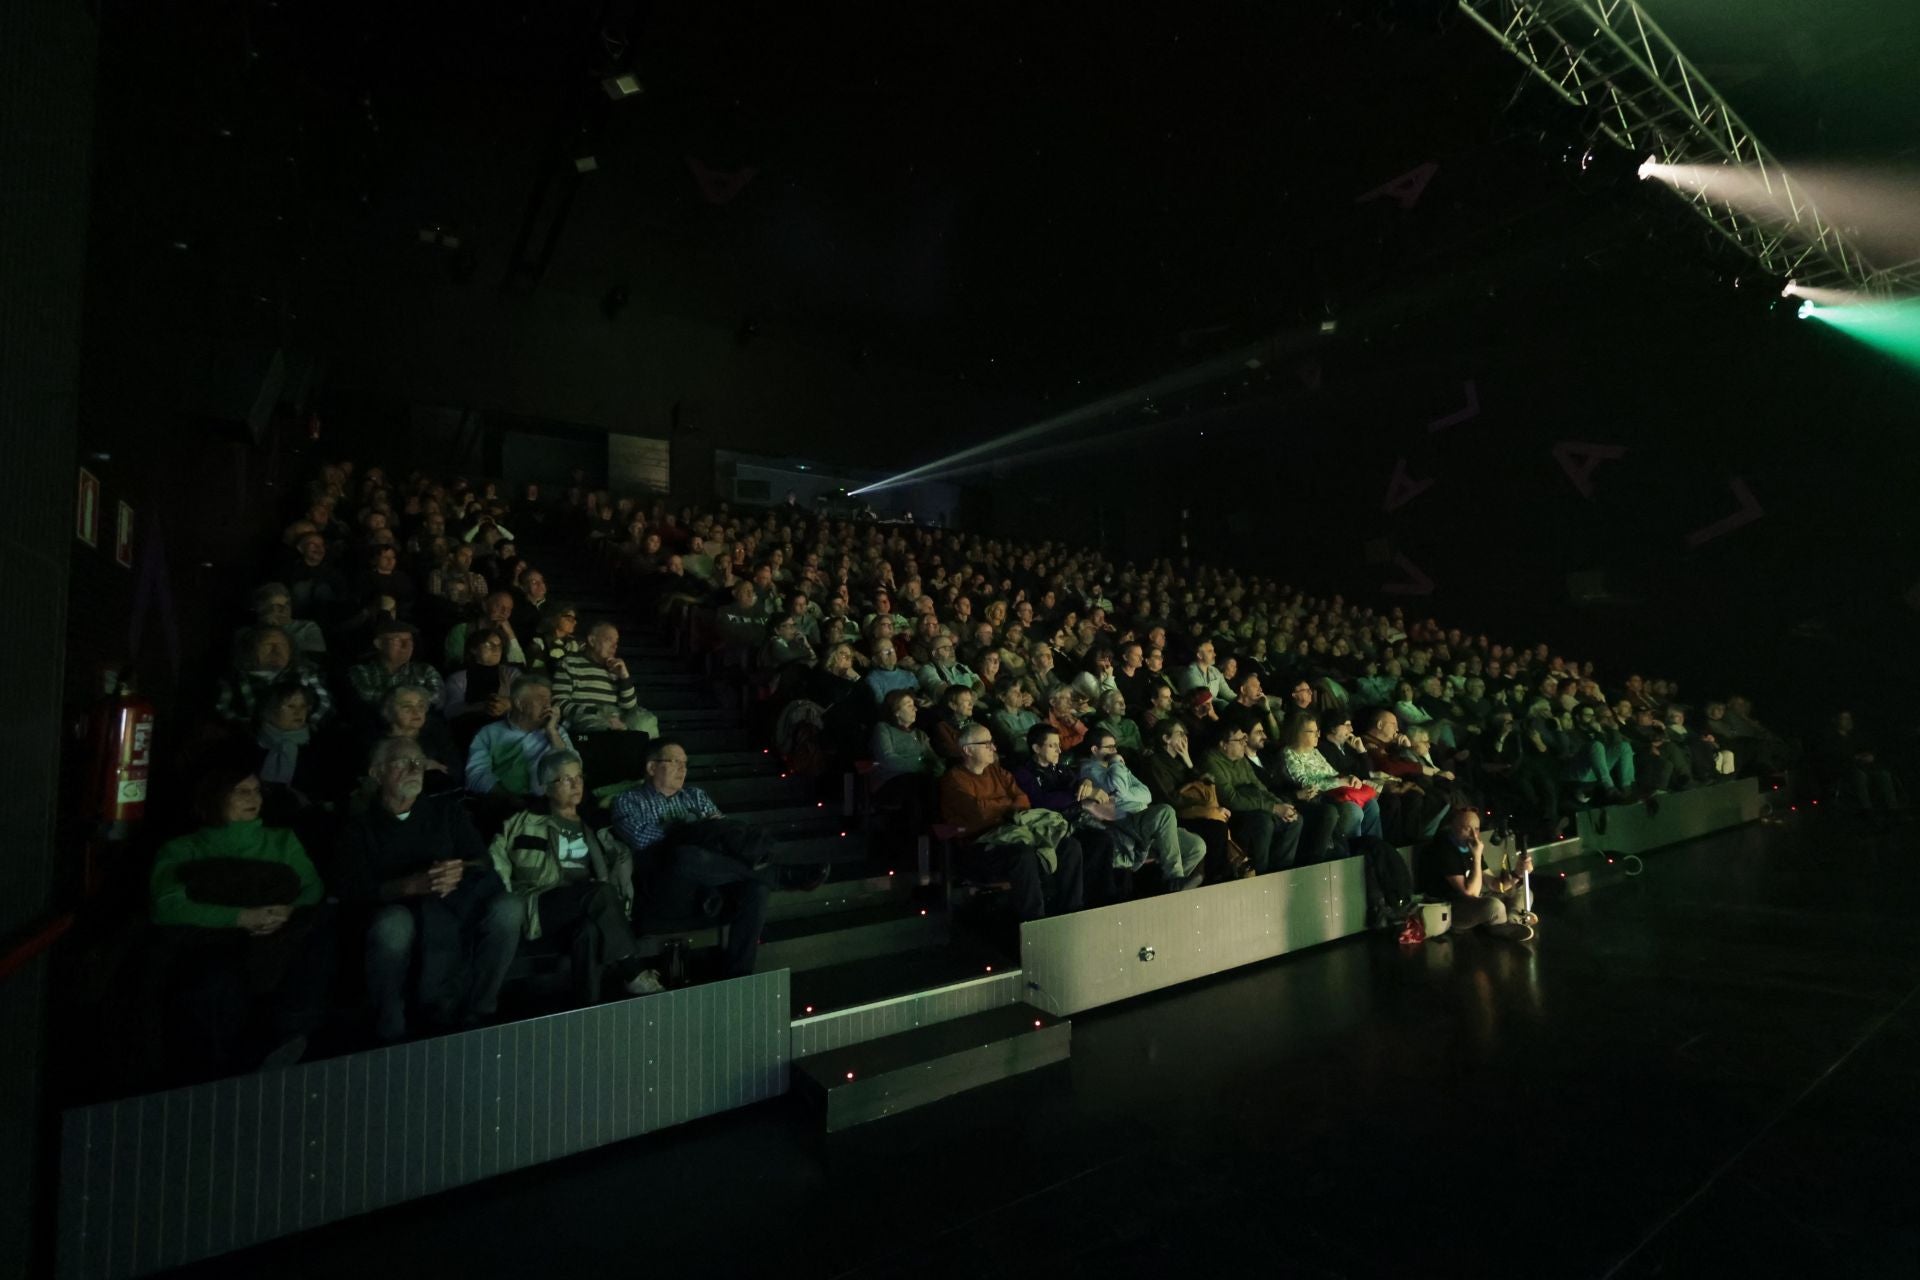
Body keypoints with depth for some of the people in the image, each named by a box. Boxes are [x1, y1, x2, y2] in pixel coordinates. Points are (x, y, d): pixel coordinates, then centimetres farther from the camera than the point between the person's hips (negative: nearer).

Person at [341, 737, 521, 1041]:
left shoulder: (446, 810, 19)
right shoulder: (361, 827, 12)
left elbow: (484, 861, 11)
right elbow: (355, 890, -3)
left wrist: (461, 871, -14)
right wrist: (412, 885, -22)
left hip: (456, 908, 2)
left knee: (506, 908, -30)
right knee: (394, 924, -38)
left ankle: (473, 1014, -18)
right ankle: (389, 1032, -15)